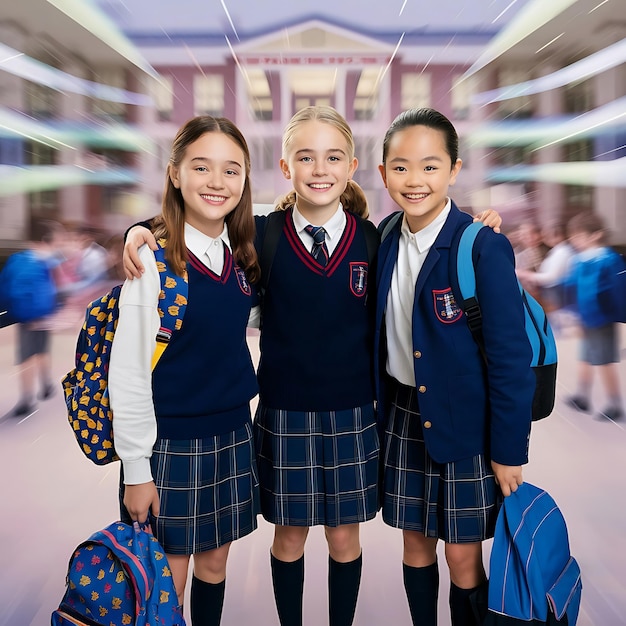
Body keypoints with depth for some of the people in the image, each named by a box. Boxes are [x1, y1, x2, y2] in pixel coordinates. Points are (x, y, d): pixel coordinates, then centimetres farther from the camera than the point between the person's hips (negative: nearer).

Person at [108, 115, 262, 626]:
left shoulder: (244, 254, 1)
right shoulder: (154, 261, -16)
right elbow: (128, 372, -14)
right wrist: (137, 469, -12)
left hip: (232, 434, 5)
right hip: (169, 442, -5)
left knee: (214, 561, 19)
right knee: (168, 578, 9)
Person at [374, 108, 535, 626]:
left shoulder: (484, 247, -17)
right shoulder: (386, 237, 0)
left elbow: (511, 356, -15)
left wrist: (509, 449, -12)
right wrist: (383, 404, 6)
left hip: (465, 418, -5)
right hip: (403, 413, 5)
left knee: (463, 556, 8)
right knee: (415, 542, 18)